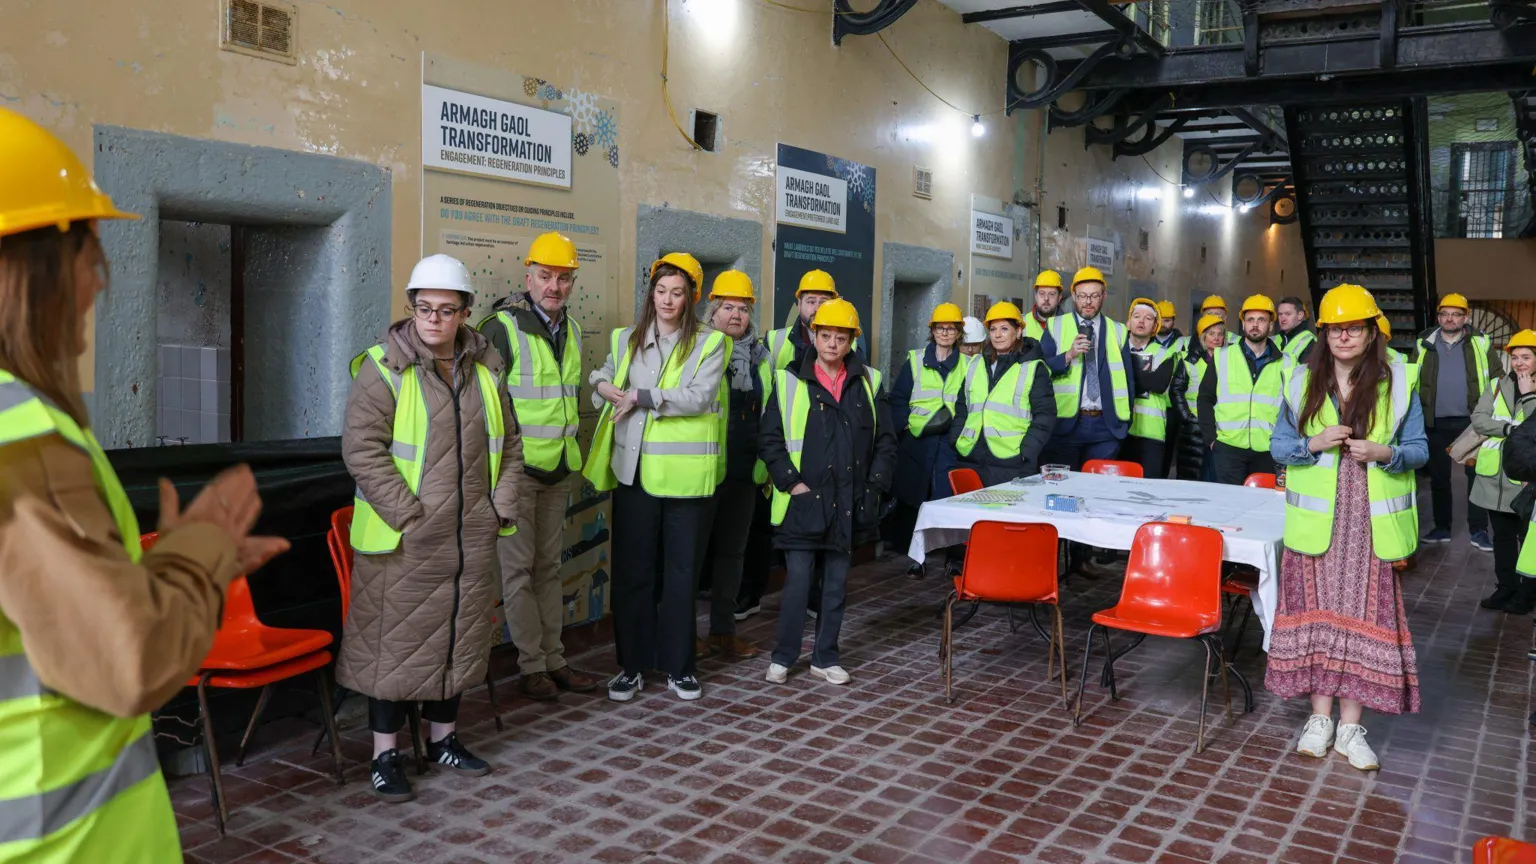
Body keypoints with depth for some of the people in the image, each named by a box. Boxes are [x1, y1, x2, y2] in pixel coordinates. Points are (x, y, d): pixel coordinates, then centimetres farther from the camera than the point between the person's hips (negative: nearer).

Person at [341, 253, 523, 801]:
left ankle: (444, 737, 32)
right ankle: (386, 755, 17)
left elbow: (509, 444, 16)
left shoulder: (484, 369, 9)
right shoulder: (383, 368, -9)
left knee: (458, 638, 15)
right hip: (403, 541, -5)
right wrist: (410, 516, -17)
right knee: (396, 641, 3)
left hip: (471, 539, 6)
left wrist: (501, 507, 6)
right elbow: (362, 449, -14)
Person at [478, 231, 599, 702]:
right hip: (516, 468, -7)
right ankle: (532, 666, 8)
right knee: (519, 569, 0)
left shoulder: (571, 331, 11)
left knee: (549, 566, 13)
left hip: (558, 469, 7)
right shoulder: (502, 328, -12)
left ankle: (554, 659, 21)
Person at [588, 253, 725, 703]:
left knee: (680, 570, 7)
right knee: (632, 569, 5)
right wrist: (603, 384, -7)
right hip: (633, 470, 2)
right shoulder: (626, 340, 12)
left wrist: (640, 397, -14)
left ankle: (678, 665, 19)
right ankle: (632, 665, 17)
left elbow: (700, 397, -13)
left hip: (684, 474, -2)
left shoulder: (708, 343, 0)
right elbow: (602, 380, 18)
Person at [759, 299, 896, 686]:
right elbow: (770, 439, -2)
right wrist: (791, 482, -9)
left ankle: (825, 657, 22)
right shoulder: (789, 381, 0)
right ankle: (783, 656, 14)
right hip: (803, 501, -3)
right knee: (797, 581, -2)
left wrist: (873, 486, 1)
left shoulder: (869, 382, 7)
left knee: (836, 583, 11)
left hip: (849, 504, 3)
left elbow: (885, 441, 9)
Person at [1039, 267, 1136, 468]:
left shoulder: (1118, 331, 10)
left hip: (1107, 425, 2)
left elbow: (1128, 377, 13)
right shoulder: (1056, 326, 4)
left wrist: (1126, 419, 9)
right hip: (1065, 422, -2)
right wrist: (1068, 355, -17)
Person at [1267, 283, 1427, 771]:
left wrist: (1386, 453, -17)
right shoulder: (1303, 382, 5)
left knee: (1364, 616, 2)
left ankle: (1351, 727, 12)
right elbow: (1278, 446, 6)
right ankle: (1320, 718, 18)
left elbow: (1419, 449, 4)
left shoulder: (1396, 383, 2)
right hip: (1316, 521, 1)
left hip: (1371, 524, -1)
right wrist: (1313, 444, -14)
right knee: (1315, 612, 5)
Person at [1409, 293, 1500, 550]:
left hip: (1471, 420, -1)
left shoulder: (1480, 343, 3)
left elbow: (1497, 377, 3)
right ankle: (1442, 527, 20)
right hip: (1436, 423, 1)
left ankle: (1478, 530, 10)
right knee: (1438, 477, 9)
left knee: (1477, 475, 2)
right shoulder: (1424, 344, 5)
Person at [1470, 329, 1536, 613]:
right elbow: (1478, 419, -3)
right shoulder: (1498, 386, 7)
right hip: (1495, 475, 4)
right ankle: (1506, 588, 26)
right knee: (1502, 536, 14)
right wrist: (1511, 429, -15)